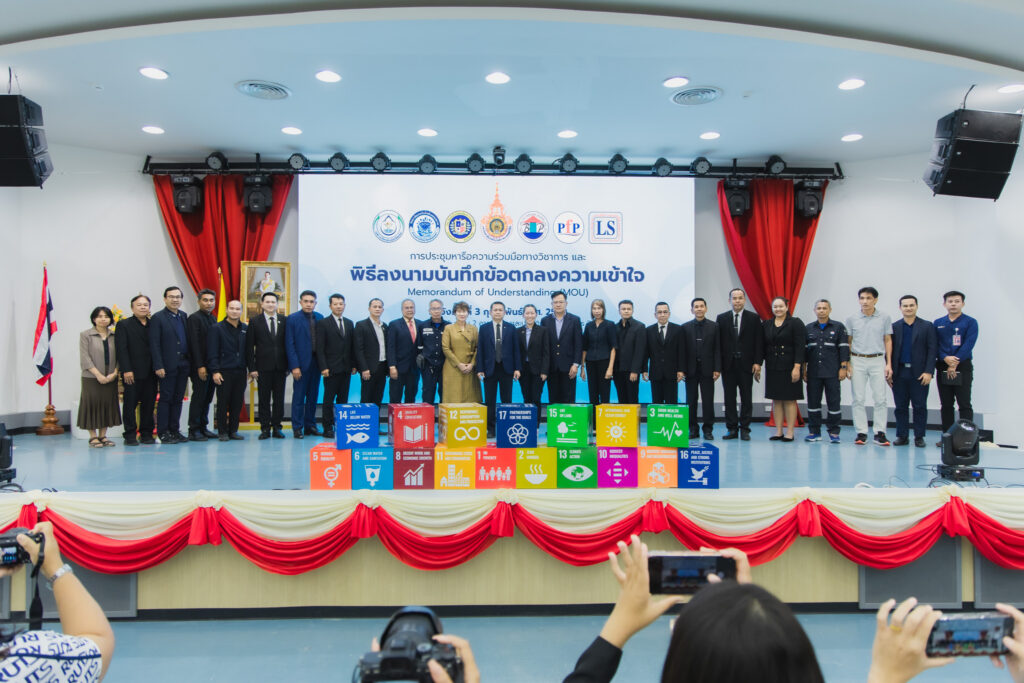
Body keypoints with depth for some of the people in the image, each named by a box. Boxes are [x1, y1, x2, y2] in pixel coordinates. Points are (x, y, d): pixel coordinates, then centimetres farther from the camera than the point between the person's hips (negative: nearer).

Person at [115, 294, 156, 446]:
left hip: (150, 372, 3)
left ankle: (147, 434, 15)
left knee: (149, 404, 6)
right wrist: (126, 370, -13)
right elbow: (121, 349, -5)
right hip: (132, 373, -3)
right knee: (130, 404, 2)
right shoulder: (124, 325, 2)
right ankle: (130, 435, 9)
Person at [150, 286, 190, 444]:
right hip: (168, 366, -5)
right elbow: (154, 344, -9)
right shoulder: (158, 318, -5)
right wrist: (158, 366, -15)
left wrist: (189, 362, 7)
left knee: (178, 399, 10)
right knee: (165, 398, 0)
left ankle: (175, 430, 17)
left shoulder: (184, 316, 12)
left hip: (183, 365, 5)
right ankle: (163, 432, 7)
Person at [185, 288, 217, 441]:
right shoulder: (194, 318, -8)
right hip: (200, 366, -7)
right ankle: (194, 431, 2)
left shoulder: (213, 319, 16)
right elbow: (194, 344, -14)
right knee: (198, 397, -4)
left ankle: (203, 428, 17)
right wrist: (200, 366, -18)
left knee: (207, 398, 10)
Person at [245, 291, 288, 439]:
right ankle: (265, 428, 9)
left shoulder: (284, 321, 7)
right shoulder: (255, 322, 3)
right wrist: (252, 368, -6)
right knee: (264, 399, 2)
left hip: (280, 367, 2)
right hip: (263, 367, -1)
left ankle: (277, 427, 13)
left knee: (279, 399, 5)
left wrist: (289, 365, 1)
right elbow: (249, 347, 1)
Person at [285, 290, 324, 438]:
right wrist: (294, 366, -12)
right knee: (299, 397, 0)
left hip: (316, 363, 4)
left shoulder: (319, 318, 9)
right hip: (301, 364, -4)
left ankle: (310, 426, 19)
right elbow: (289, 345, -6)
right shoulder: (293, 319, -3)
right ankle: (297, 428, 8)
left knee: (313, 397, 10)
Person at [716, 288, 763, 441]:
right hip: (728, 364, 1)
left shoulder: (754, 318, 4)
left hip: (746, 364, -1)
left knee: (746, 398, 3)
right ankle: (732, 428, 11)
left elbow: (759, 342, 1)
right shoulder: (722, 318, 7)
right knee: (729, 398, 4)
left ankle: (744, 428, 11)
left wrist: (757, 362, -7)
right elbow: (718, 342, 4)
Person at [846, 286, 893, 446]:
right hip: (857, 361, 1)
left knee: (880, 398, -2)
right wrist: (847, 365, 2)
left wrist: (889, 364, 1)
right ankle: (861, 433, 8)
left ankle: (880, 432, 5)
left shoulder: (884, 318, 3)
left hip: (877, 361, -1)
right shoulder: (852, 320, 4)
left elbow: (888, 341, 7)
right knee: (858, 399, 2)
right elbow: (848, 343, 9)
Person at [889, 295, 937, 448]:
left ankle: (919, 437, 11)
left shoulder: (927, 326, 5)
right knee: (900, 407, 5)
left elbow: (932, 350, 0)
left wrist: (928, 371, -9)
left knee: (920, 407, 2)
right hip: (899, 373, 2)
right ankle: (902, 436, 13)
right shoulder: (894, 327, 9)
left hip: (919, 374, -1)